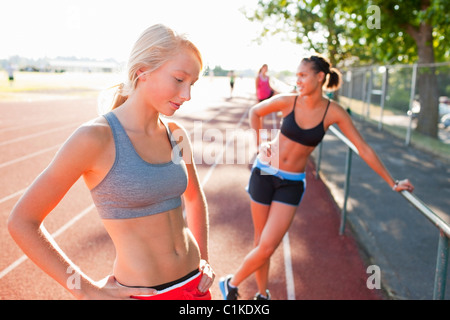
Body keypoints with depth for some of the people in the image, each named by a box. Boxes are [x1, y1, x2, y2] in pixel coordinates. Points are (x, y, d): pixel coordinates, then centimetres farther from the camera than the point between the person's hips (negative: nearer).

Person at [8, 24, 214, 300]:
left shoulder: (176, 134, -2)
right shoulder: (94, 137, -18)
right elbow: (21, 222, -12)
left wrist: (204, 260, 8)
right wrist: (89, 291, -10)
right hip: (141, 294, -5)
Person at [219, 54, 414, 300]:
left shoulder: (334, 112, -9)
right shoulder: (287, 101, -8)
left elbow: (363, 149, -5)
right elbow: (255, 112, 10)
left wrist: (392, 183, -3)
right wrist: (259, 143, 2)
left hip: (292, 184, 0)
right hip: (264, 173, 1)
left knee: (267, 247, -6)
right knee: (261, 241, 8)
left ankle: (232, 283, 20)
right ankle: (262, 294, 31)